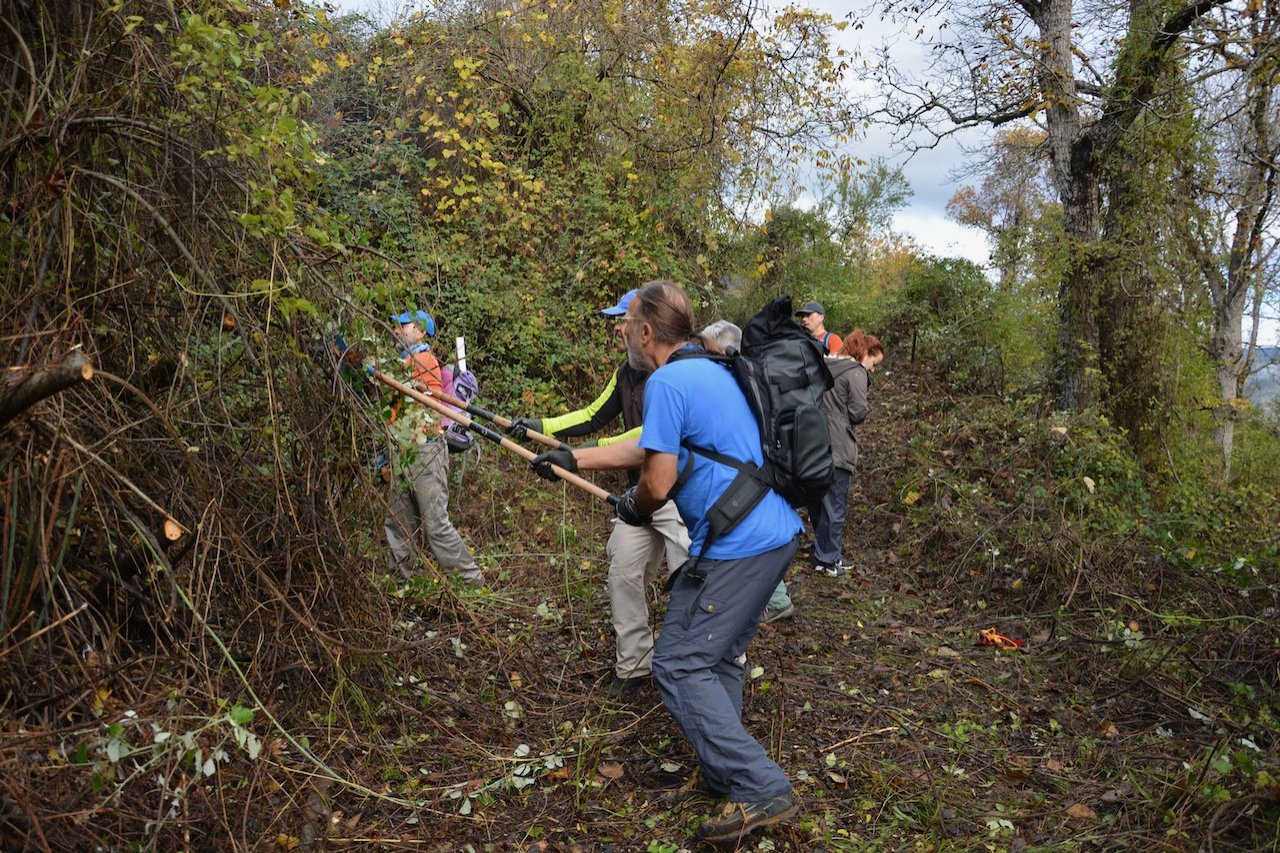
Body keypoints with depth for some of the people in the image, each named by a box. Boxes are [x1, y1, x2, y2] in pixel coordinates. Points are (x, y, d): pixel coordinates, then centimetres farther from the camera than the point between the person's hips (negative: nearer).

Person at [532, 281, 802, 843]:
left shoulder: (667, 381, -13)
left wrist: (634, 508, 9)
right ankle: (725, 773, 29)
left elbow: (657, 484, -14)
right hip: (777, 537, 10)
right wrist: (571, 458, 28)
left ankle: (759, 790, -2)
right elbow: (652, 448, 24)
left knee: (679, 666, -1)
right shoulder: (712, 370, 17)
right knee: (719, 658, 20)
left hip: (735, 549, -10)